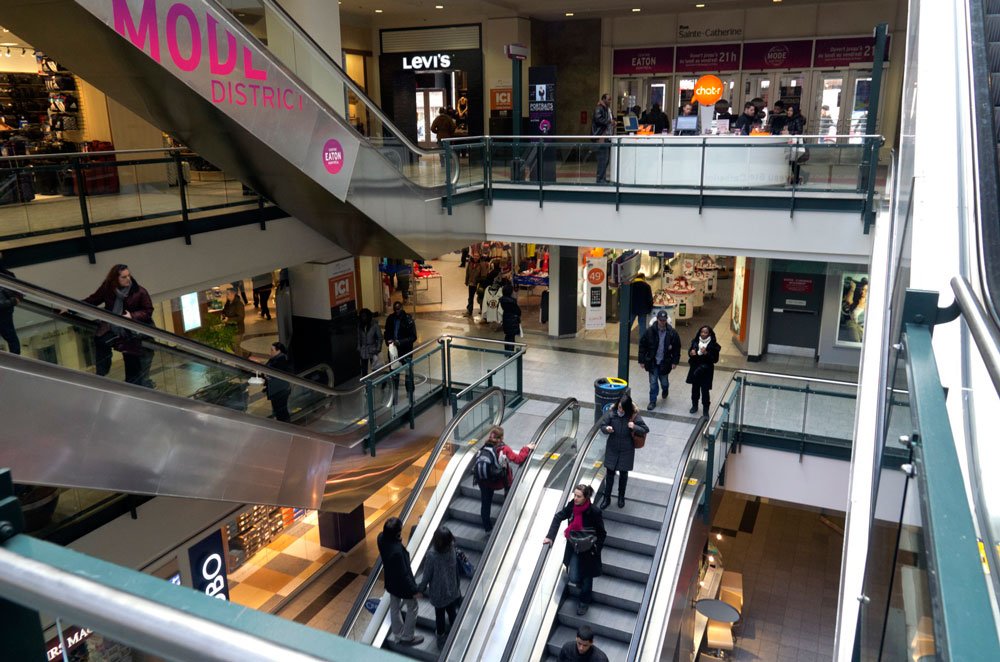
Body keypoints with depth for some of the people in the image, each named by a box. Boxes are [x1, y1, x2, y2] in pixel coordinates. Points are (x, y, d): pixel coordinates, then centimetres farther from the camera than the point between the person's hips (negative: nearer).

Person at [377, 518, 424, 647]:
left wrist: (398, 541, -7)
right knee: (412, 608, 20)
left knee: (394, 607, 27)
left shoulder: (382, 538, -21)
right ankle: (407, 638, 36)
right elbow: (404, 573, -28)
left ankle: (398, 634, 49)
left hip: (391, 581, 7)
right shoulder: (397, 551, -42)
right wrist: (414, 589, -17)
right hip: (401, 583, -7)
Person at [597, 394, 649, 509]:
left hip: (626, 450, 0)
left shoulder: (634, 416, -17)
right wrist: (606, 429, -29)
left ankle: (621, 497, 36)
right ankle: (606, 498, 22)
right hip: (612, 448, 0)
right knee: (610, 473, 7)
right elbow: (602, 426, -6)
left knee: (623, 473, 15)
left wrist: (634, 427, -29)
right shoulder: (611, 413, -15)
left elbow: (645, 430, -11)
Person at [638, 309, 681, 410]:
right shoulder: (650, 331, -13)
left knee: (664, 382, 15)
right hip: (652, 362, 0)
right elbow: (642, 346, -6)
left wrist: (674, 361, -2)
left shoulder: (672, 333, -11)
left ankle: (665, 390, 50)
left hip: (665, 363, 1)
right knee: (653, 383, 5)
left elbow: (677, 348, -1)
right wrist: (642, 360, -5)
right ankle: (652, 401, 20)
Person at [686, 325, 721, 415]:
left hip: (706, 371, -4)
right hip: (694, 369, 4)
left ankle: (705, 409, 15)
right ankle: (694, 405, 37)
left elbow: (715, 359, -12)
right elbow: (689, 352, 10)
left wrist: (706, 353, -27)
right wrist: (691, 353, -14)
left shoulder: (713, 345, -12)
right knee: (695, 388, 17)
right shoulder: (695, 341, -1)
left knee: (705, 390, -1)